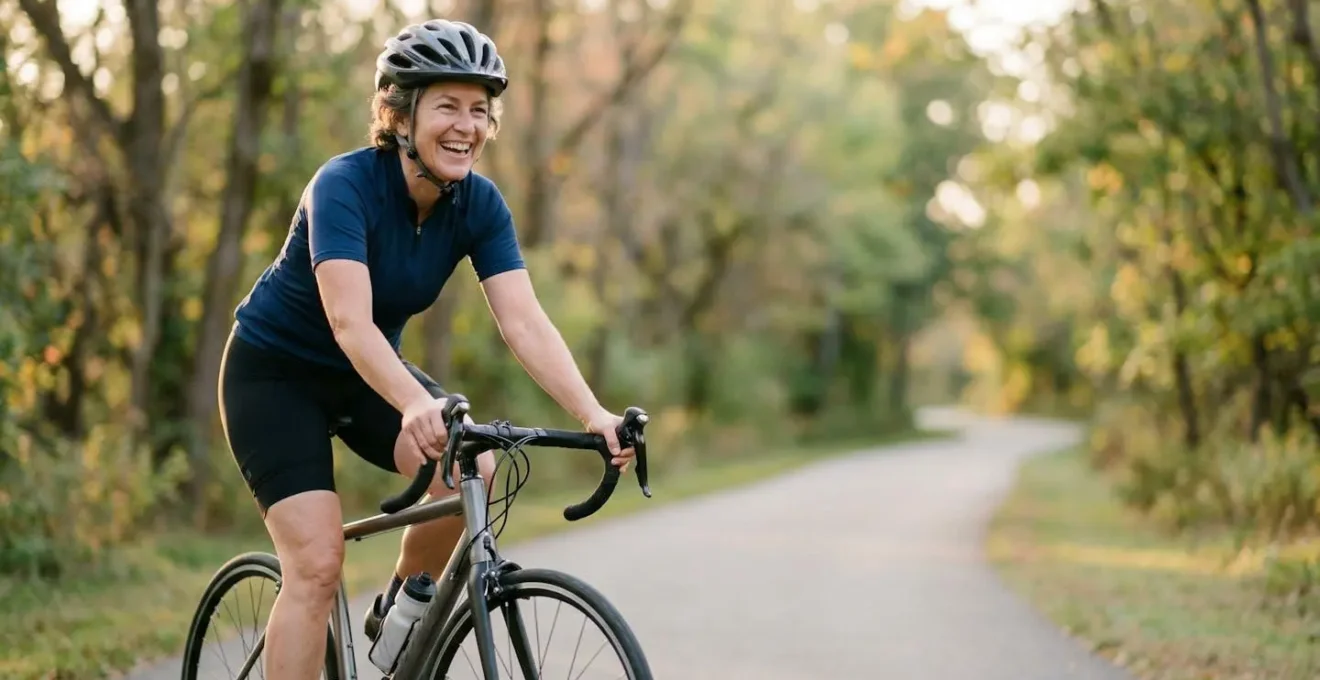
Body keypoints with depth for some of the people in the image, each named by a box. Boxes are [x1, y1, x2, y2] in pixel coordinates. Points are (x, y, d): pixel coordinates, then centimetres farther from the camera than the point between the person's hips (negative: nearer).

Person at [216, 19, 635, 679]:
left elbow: (524, 322, -21)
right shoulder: (345, 185, -28)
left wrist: (593, 413, -36)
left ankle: (399, 612, 4)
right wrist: (416, 404, -58)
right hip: (275, 372, -5)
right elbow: (349, 323, -40)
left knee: (473, 466, -21)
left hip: (365, 374, 5)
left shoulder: (480, 205, -12)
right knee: (317, 564, -17)